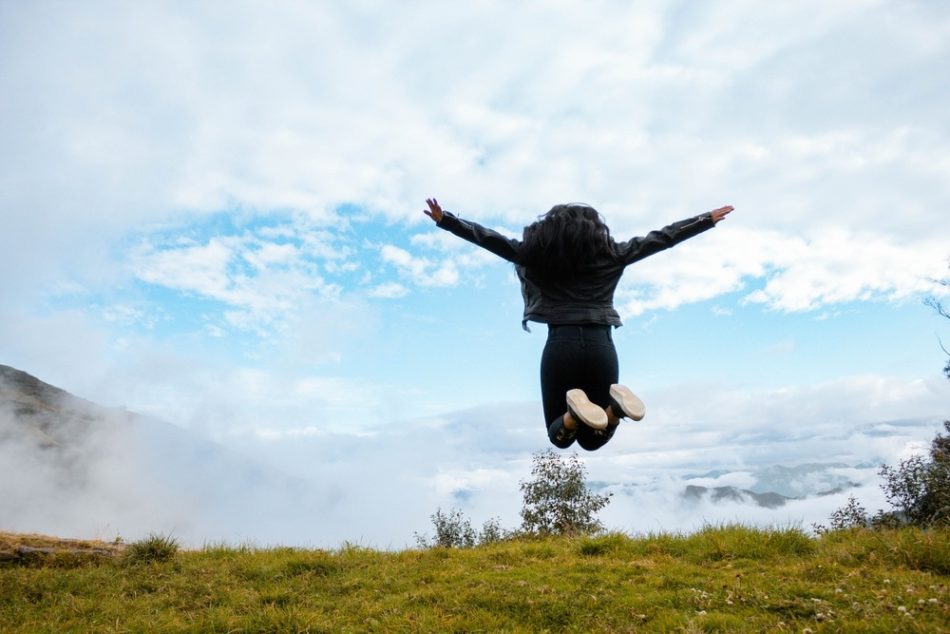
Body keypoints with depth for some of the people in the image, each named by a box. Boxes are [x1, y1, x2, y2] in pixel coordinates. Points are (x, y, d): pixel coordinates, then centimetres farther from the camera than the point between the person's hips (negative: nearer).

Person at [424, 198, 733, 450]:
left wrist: (445, 219, 12)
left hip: (561, 345, -1)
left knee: (560, 437, 14)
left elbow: (489, 238, 7)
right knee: (592, 439, 17)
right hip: (601, 346, 2)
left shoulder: (536, 252, 7)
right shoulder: (610, 253, 11)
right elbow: (660, 238, 18)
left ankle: (575, 412, -23)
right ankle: (614, 406, -19)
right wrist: (707, 219, 29)